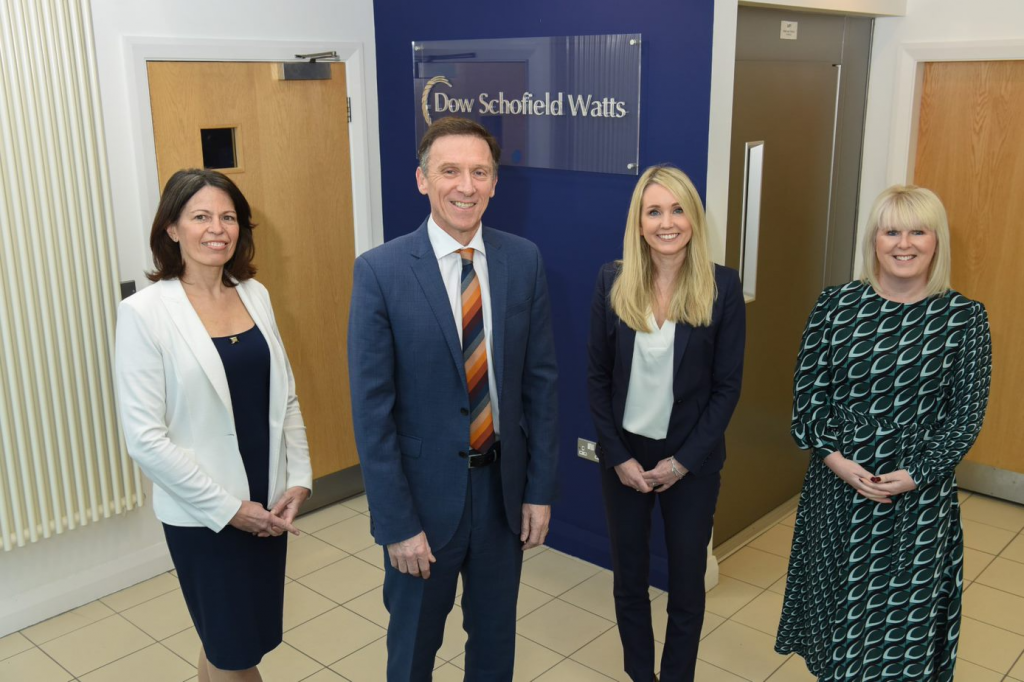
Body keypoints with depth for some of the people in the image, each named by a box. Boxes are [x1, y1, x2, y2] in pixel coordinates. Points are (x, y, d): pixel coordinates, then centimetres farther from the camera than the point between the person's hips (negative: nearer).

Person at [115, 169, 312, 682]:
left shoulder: (254, 294, 2)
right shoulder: (144, 313, -14)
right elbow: (145, 438, -16)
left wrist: (298, 480, -2)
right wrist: (227, 508, -14)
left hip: (268, 506, 5)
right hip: (203, 515, -4)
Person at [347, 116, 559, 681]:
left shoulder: (523, 261, -4)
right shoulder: (380, 271, -15)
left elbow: (540, 381, 1)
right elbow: (371, 409, -13)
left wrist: (540, 489, 0)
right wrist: (397, 523, -13)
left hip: (503, 487, 3)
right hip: (424, 491, -3)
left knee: (495, 637, 22)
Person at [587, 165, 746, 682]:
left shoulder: (722, 286, -9)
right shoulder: (612, 282, -6)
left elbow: (728, 386, -7)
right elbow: (597, 377, -2)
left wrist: (683, 460, -11)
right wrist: (620, 457, -8)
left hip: (692, 459, -1)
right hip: (624, 454, 2)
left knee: (686, 585, 12)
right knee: (629, 580, 15)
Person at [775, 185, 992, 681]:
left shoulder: (964, 318, -6)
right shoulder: (836, 305, -3)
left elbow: (967, 414, -4)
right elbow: (807, 395, -1)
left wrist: (916, 474, -14)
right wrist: (837, 459, -14)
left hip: (919, 492, -1)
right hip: (837, 481, 2)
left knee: (906, 605, 11)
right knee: (833, 595, 16)